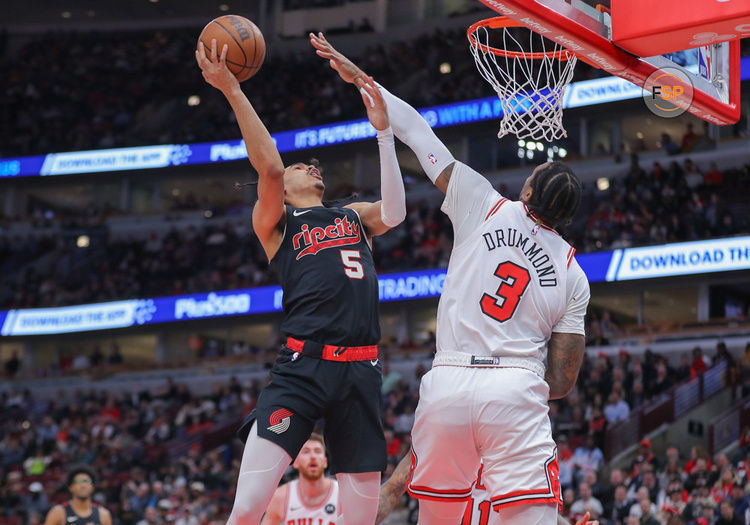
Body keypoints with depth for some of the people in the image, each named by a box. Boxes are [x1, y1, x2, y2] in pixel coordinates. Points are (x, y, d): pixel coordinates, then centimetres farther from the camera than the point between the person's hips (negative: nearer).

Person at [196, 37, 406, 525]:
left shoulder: (355, 216, 25)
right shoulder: (275, 221, 14)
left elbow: (395, 211, 4)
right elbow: (269, 166, -4)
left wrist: (383, 131, 1)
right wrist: (233, 92, -10)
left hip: (361, 370, 4)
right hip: (303, 364, -4)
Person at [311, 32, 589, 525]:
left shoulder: (485, 206, 8)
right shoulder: (573, 275, 12)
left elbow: (418, 133, 15)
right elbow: (563, 381, 10)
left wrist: (360, 77, 23)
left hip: (449, 384, 1)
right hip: (518, 391, 0)